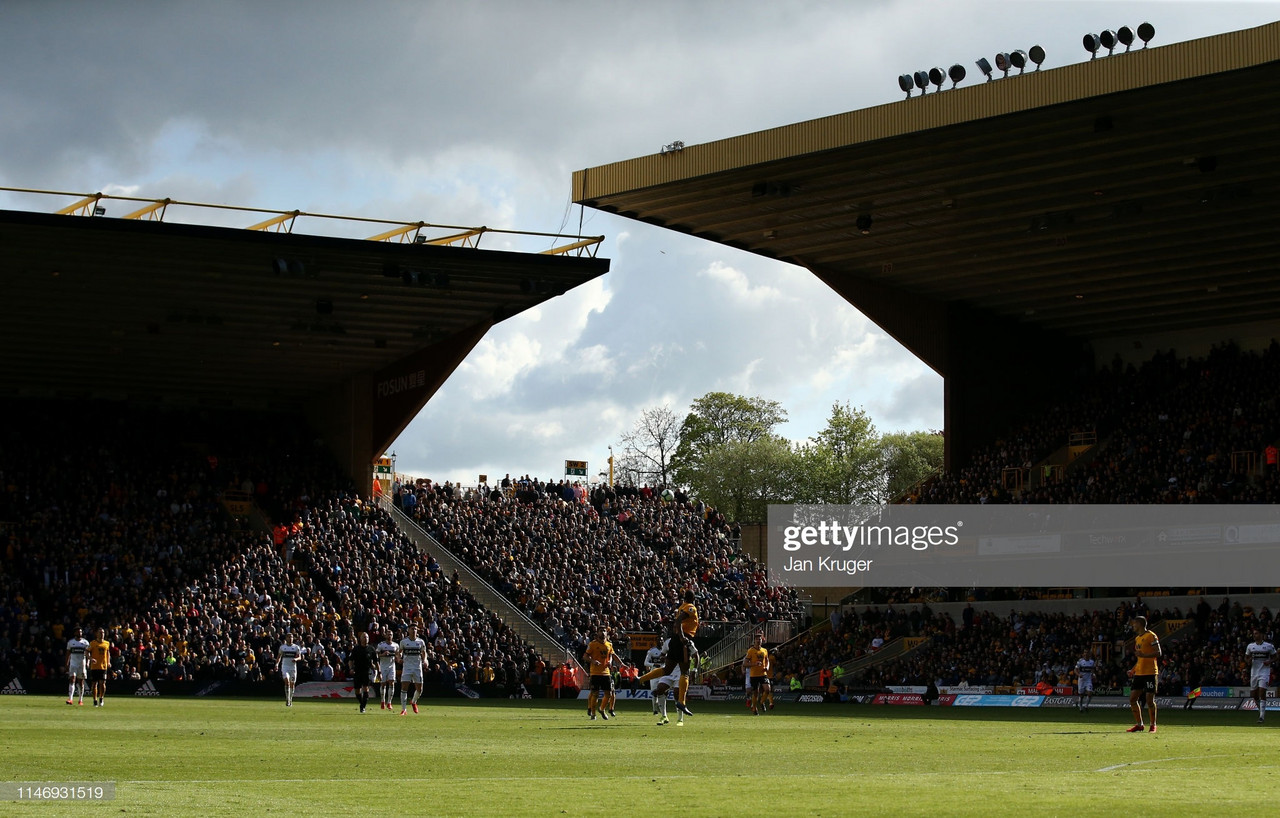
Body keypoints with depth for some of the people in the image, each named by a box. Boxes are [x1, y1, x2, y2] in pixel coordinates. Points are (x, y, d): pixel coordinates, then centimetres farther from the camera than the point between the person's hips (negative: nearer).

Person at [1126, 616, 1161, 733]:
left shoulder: (1151, 636, -6)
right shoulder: (1137, 638, 19)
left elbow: (1158, 653, -13)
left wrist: (1143, 655, -22)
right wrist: (1133, 670, 18)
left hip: (1150, 673, -8)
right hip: (1139, 673, 8)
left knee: (1150, 700, -6)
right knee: (1132, 699, 2)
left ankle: (1153, 725, 5)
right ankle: (1139, 724, 9)